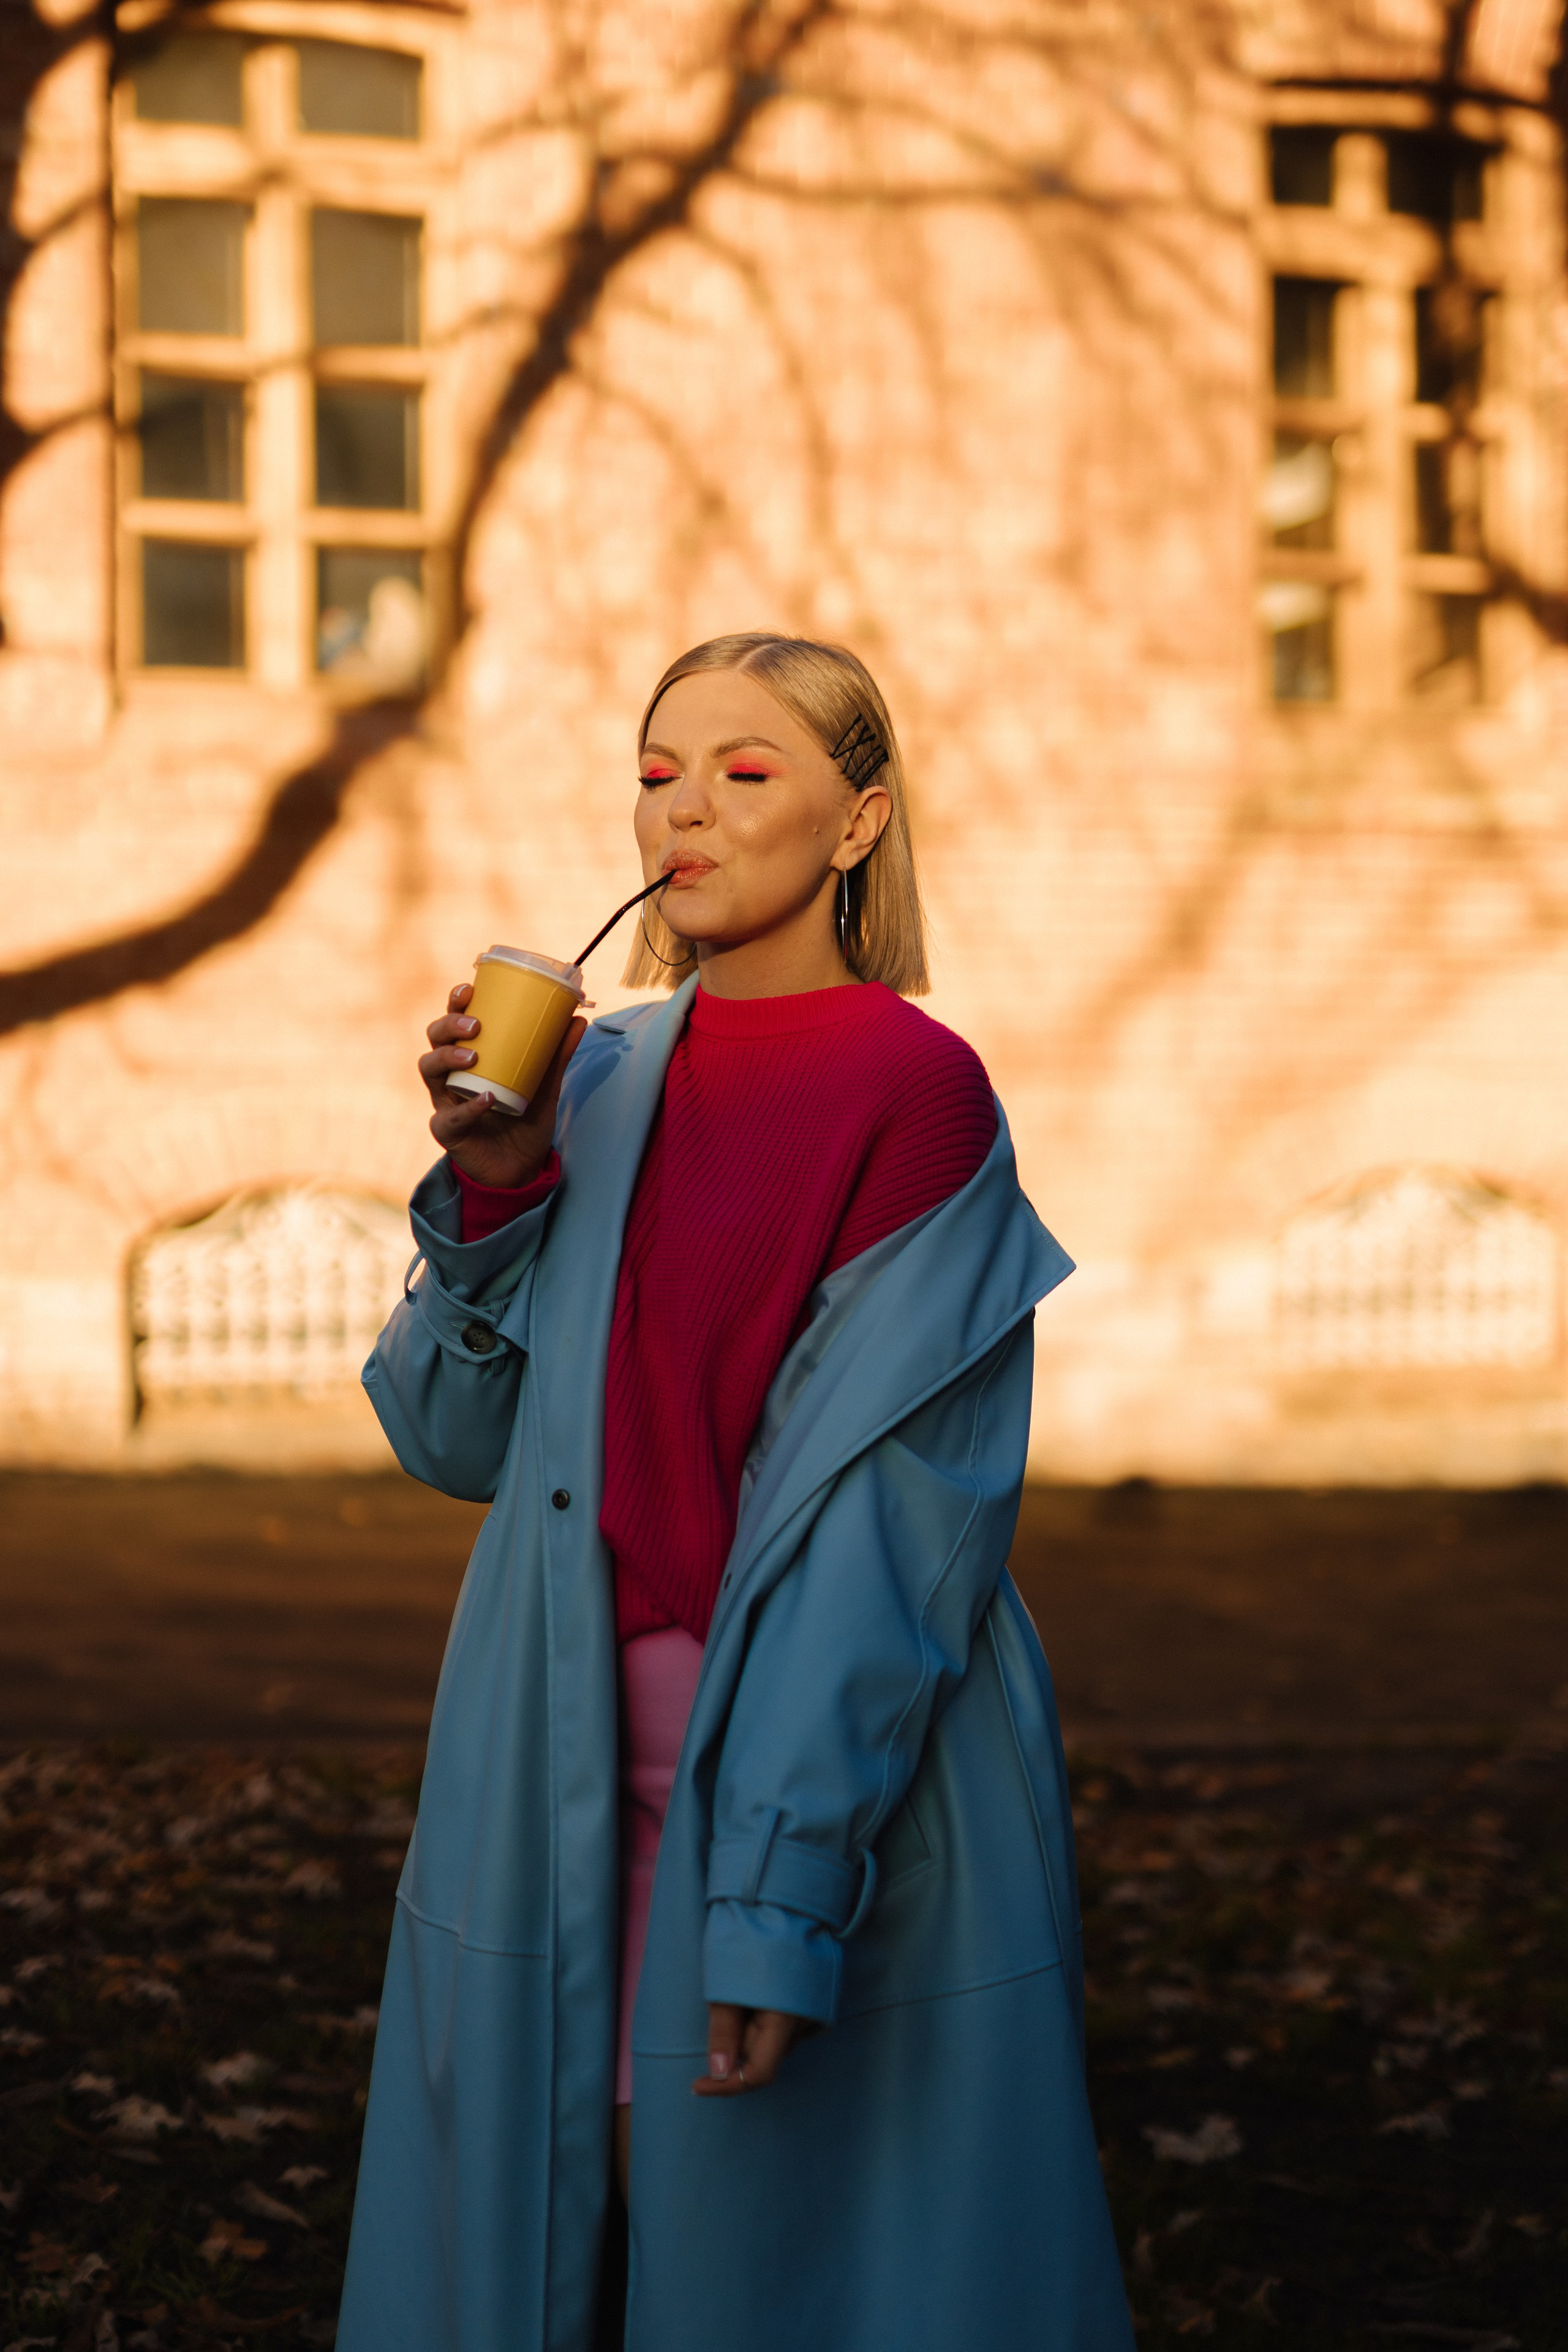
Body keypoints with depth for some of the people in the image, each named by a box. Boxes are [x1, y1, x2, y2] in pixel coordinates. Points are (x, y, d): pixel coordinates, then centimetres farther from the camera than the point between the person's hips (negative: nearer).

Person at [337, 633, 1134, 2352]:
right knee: (530, 2212, 14)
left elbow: (893, 1519, -15)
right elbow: (456, 1438, 9)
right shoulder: (600, 1080, 8)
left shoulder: (913, 1092, -10)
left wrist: (779, 1887, -21)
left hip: (836, 1781, -5)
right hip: (560, 1787, 6)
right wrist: (495, 1185, -7)